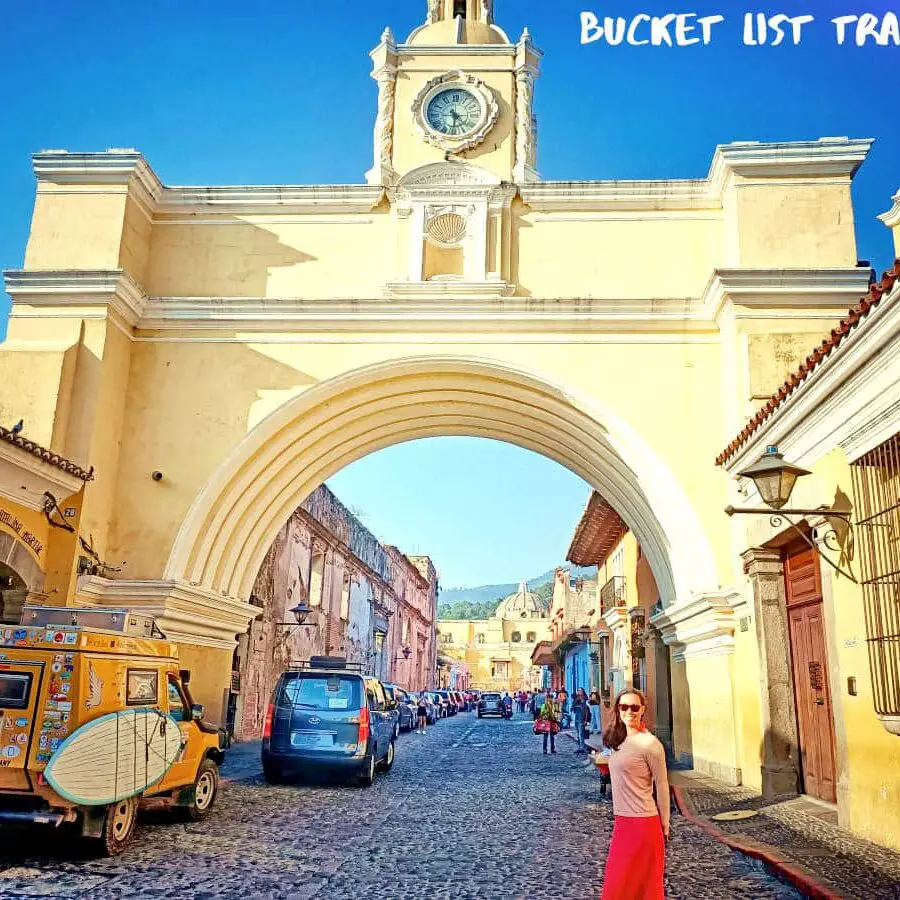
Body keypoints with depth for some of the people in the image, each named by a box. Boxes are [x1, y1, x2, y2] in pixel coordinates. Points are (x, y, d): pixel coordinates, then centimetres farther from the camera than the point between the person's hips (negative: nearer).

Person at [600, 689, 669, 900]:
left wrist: (664, 827, -3)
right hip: (621, 822, 8)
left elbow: (662, 786, -9)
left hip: (643, 824, -8)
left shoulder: (650, 744, -15)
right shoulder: (619, 740, 7)